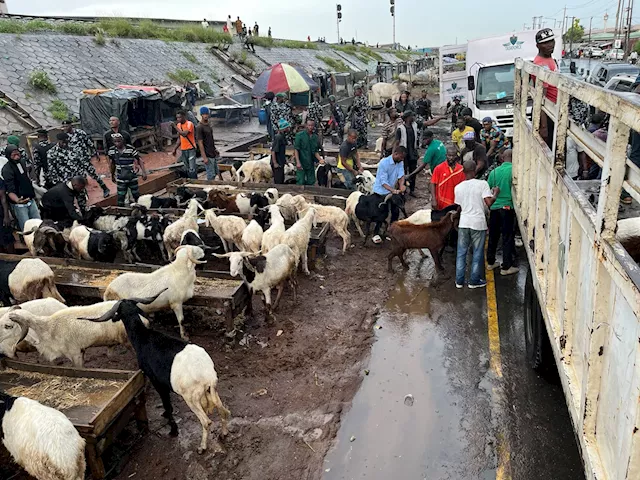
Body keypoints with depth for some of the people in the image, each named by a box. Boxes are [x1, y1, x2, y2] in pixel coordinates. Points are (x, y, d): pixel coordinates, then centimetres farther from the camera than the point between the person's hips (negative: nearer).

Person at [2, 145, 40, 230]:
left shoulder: (22, 162, 2)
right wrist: (17, 200, -45)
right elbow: (10, 190, -26)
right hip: (19, 204, -7)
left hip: (31, 200, 7)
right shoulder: (7, 170, -18)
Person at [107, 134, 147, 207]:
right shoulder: (112, 150, -3)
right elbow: (113, 164, 12)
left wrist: (144, 172, -19)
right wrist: (112, 176, 21)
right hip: (120, 180, 2)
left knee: (137, 196, 10)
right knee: (120, 198, 1)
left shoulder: (130, 149, -14)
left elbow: (139, 160, -10)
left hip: (132, 178, -2)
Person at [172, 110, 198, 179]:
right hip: (183, 150, 7)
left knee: (192, 169, -10)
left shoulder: (189, 124, -11)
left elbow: (184, 134, -26)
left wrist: (175, 126, -23)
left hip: (190, 149, -7)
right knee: (186, 169, 10)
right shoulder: (179, 125, 11)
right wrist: (175, 149, 14)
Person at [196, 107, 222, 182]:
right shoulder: (199, 127, -16)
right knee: (211, 175, -3)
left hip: (213, 154, 8)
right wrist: (204, 157, -20)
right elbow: (200, 143, -17)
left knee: (216, 172, 15)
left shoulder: (209, 124, 10)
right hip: (208, 155, -8)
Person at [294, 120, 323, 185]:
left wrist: (320, 159, -6)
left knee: (311, 183, 10)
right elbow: (296, 149, -9)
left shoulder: (316, 137, 8)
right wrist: (298, 162, -18)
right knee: (300, 183, -4)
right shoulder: (300, 135, -5)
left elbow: (316, 151, 13)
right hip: (301, 164, -5)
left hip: (311, 164, 5)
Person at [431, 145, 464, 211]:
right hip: (441, 205, -2)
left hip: (455, 204, 2)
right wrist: (434, 200, -13)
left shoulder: (461, 169, -1)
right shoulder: (439, 168, -7)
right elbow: (433, 184, -5)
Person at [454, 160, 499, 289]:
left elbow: (458, 207, 8)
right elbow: (489, 202, -15)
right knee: (477, 253, 9)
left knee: (461, 252, 12)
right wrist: (495, 193, 3)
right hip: (478, 223, -3)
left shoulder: (458, 187, 1)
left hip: (464, 223, 3)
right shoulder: (482, 184, -10)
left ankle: (459, 280, 16)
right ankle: (474, 281, 17)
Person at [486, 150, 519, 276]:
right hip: (507, 207, -5)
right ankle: (506, 267, 4)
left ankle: (490, 262, 24)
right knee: (507, 238, 1)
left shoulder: (494, 172, 5)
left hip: (494, 208, 5)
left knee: (493, 236, 15)